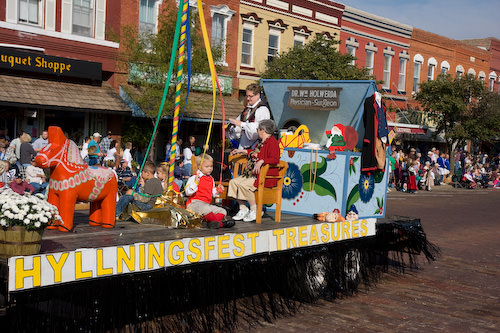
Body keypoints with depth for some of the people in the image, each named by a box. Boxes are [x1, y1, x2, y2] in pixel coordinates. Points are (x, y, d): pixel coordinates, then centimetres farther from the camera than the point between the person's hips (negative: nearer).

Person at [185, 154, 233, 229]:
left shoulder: (211, 179, 18)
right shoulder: (194, 178, -6)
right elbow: (188, 192, -15)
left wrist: (217, 190, 9)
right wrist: (195, 183, -26)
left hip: (207, 204, 8)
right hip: (195, 203, -8)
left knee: (223, 211, -5)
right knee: (206, 209, -38)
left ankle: (212, 222, -31)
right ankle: (220, 223, -21)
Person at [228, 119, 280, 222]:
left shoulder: (272, 142, -13)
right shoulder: (261, 142, 20)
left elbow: (275, 159, -26)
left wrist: (261, 161, -38)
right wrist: (243, 151, 43)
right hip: (252, 173, 11)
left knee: (244, 185, -28)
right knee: (233, 182, -2)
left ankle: (255, 211, -13)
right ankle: (243, 209, 2)